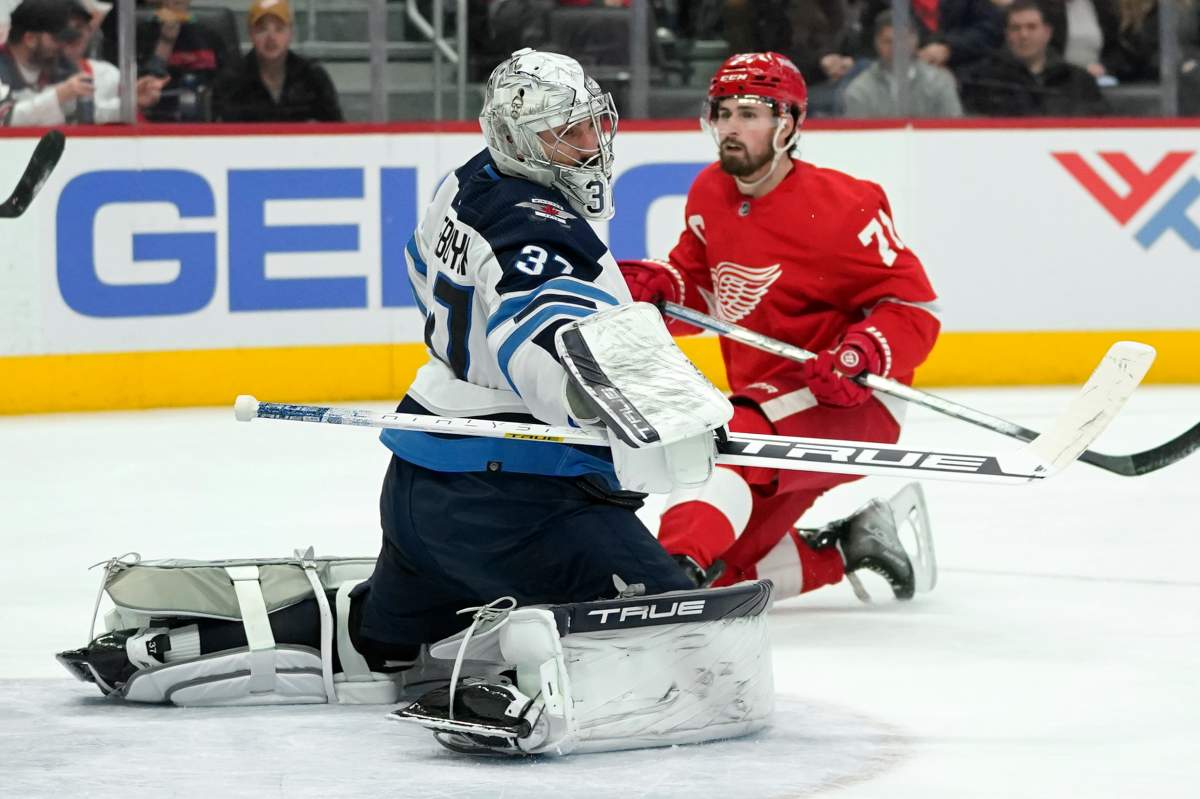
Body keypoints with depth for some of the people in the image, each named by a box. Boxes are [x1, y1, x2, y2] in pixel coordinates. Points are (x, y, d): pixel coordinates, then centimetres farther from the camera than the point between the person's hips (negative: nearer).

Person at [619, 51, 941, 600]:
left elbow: (915, 308, -14)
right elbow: (699, 287, 16)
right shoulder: (710, 194, 4)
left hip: (853, 409, -8)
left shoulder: (840, 206, -17)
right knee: (727, 570, 4)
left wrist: (862, 357, -32)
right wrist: (655, 286, -6)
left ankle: (679, 565, -59)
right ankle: (851, 545, 24)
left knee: (741, 437, -38)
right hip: (764, 402, 8)